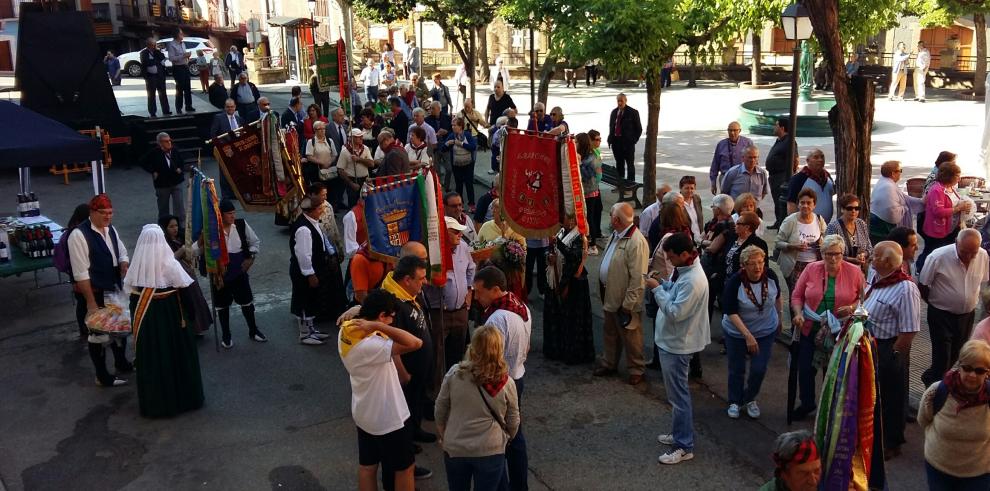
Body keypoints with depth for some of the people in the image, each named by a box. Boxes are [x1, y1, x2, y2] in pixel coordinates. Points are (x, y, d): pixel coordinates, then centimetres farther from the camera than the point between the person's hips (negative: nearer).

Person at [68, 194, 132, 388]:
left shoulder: (111, 229, 1)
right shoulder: (79, 235, -21)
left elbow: (122, 253, 16)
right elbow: (81, 273, -22)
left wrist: (124, 264, -9)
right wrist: (91, 302, -22)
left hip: (116, 288, 8)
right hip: (95, 292, -7)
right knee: (98, 332, 7)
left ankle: (121, 363, 44)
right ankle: (102, 376, 22)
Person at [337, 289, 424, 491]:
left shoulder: (346, 333, -9)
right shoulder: (369, 346, -35)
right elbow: (415, 343, -42)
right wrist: (378, 326, -38)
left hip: (364, 414, 8)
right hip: (387, 418, -8)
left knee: (366, 466, 21)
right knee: (404, 467, 13)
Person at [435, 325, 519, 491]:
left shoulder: (454, 374, -14)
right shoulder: (506, 383, -15)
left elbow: (440, 410, -3)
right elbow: (513, 422, -2)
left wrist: (443, 437, 14)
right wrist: (506, 440, 18)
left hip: (454, 448, 2)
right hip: (490, 452, -1)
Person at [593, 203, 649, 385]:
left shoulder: (637, 242, -25)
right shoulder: (616, 234, 4)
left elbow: (638, 278, -24)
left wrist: (628, 304, -21)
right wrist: (603, 291, 13)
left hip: (625, 301, -9)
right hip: (610, 296, 9)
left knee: (630, 338, 9)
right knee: (610, 333, 23)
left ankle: (635, 369, 26)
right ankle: (608, 363, 40)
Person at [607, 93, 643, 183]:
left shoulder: (633, 112, -4)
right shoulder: (614, 112, 11)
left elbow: (639, 129, -2)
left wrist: (634, 140, -10)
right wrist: (610, 139, 5)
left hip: (628, 142, -5)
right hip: (616, 141, 5)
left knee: (630, 164, 3)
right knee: (619, 163, 12)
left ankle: (630, 183, 9)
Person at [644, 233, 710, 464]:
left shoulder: (692, 281, -28)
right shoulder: (684, 269, 3)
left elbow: (675, 312, -29)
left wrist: (657, 289, -21)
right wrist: (662, 283, -1)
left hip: (677, 344, -10)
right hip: (672, 340, 10)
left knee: (678, 395, 0)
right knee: (676, 393, 21)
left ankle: (684, 446, 10)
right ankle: (679, 433, 34)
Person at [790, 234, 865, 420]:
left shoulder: (854, 272, -6)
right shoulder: (811, 269, -3)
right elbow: (797, 295, 2)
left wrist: (852, 308, -18)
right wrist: (798, 313, -13)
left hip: (840, 332, -2)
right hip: (811, 329, 2)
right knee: (805, 368, 9)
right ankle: (807, 403, 32)